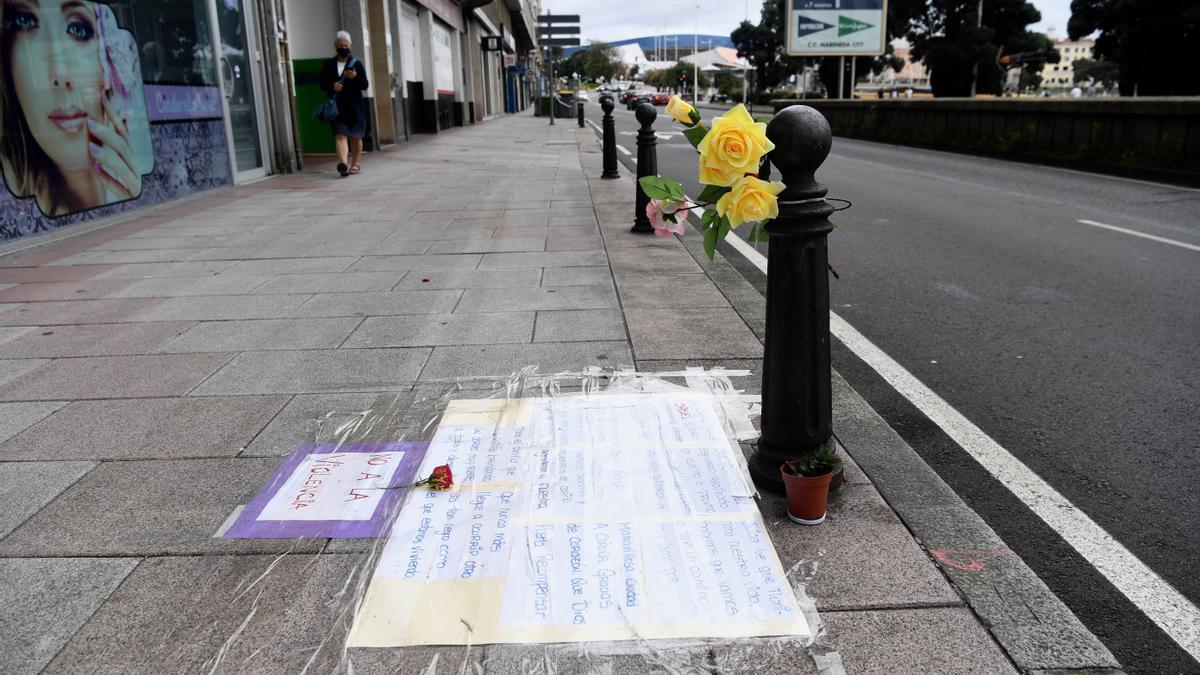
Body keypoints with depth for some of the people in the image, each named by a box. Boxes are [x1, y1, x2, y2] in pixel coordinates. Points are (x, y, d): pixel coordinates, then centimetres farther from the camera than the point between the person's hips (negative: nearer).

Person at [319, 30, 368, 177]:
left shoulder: (356, 64, 3)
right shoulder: (329, 64, 9)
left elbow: (364, 85, -1)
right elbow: (323, 83, 11)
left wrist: (355, 77, -21)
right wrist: (332, 86, -10)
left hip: (354, 106, 0)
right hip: (336, 106, 1)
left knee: (355, 136, 8)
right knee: (340, 135, -12)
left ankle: (355, 164, 20)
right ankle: (343, 163, -24)